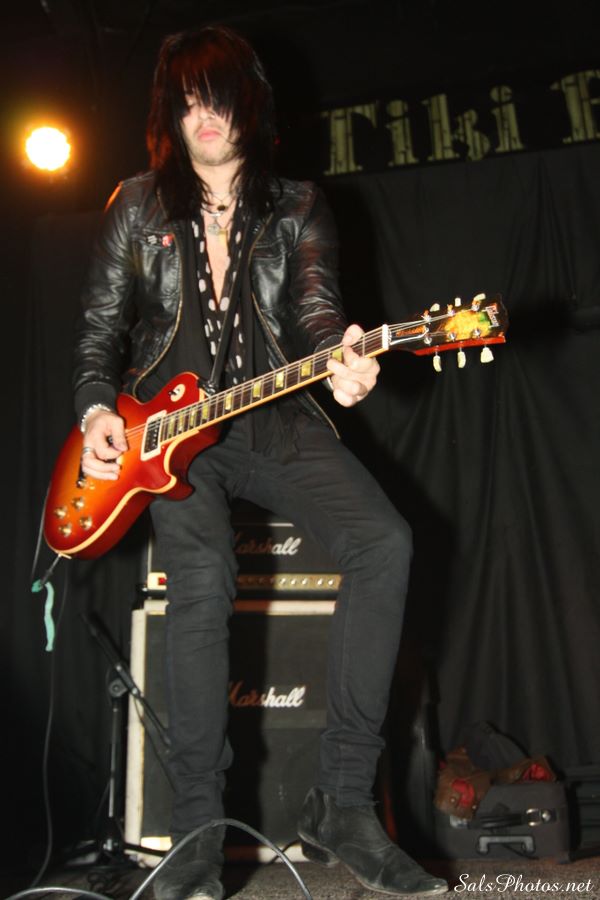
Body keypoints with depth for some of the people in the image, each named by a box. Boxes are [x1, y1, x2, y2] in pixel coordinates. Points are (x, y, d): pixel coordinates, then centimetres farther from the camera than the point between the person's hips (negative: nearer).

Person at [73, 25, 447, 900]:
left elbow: (315, 309, -2)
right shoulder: (138, 206, 13)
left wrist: (341, 355, -26)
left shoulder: (298, 208, 12)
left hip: (276, 423, 1)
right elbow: (100, 329, 14)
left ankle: (342, 803, -18)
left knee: (385, 542, -25)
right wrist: (97, 410, -4)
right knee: (202, 581, -29)